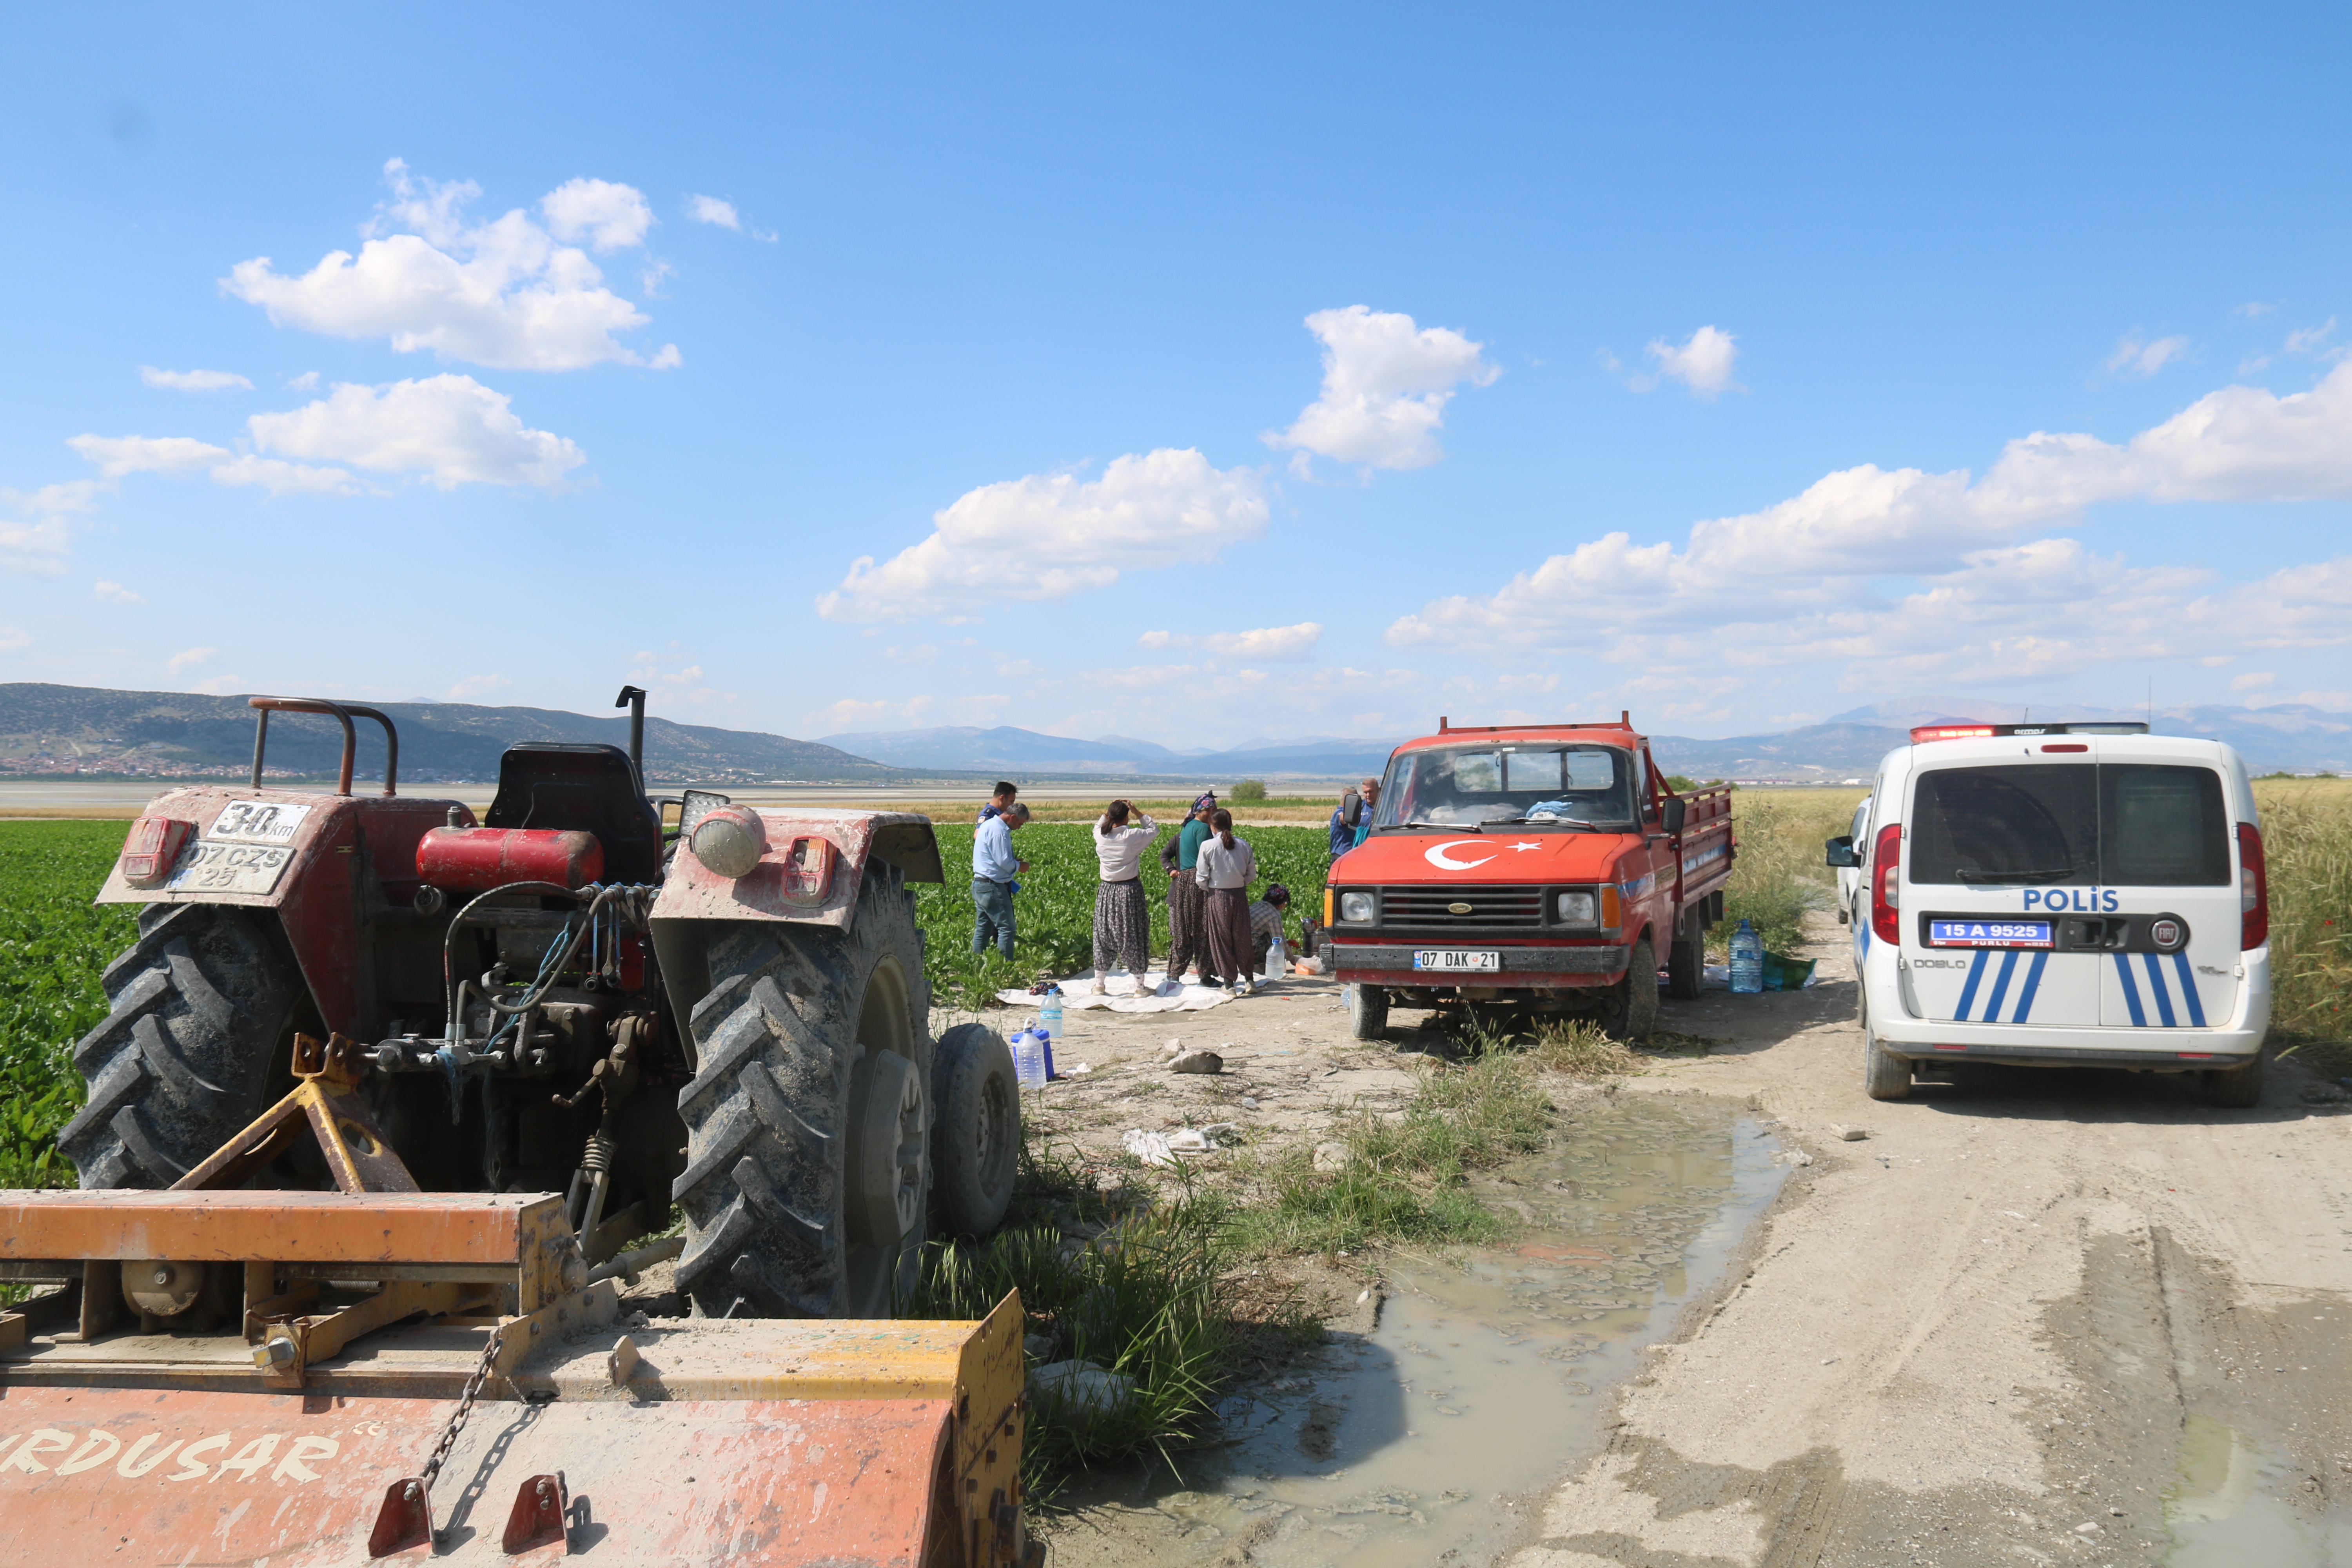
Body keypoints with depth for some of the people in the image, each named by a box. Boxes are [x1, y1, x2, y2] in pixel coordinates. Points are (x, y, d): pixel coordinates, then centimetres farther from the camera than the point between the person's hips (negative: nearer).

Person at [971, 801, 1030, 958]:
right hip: (993, 888, -10)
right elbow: (1004, 862, -20)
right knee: (1006, 928, -6)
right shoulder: (998, 831, -18)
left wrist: (1014, 861, 14)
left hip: (980, 885, 11)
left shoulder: (989, 824, 15)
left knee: (982, 928, 13)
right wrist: (1019, 866, -3)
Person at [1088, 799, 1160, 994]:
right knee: (1134, 937, 6)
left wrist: (1107, 815, 12)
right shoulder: (1133, 836, -14)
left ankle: (1098, 984, 17)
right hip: (1130, 891, -3)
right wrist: (1138, 813, 5)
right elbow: (1154, 829, 5)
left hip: (1107, 892, 3)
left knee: (1104, 935, 12)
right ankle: (1139, 985, 11)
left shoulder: (1101, 836, -4)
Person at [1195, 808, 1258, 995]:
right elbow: (1252, 873, 4)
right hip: (1240, 896, 3)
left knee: (1222, 940, 7)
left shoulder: (1207, 846, -10)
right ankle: (1248, 979, 16)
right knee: (1242, 938, 13)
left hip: (1218, 897, -3)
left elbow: (1202, 877, -7)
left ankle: (1229, 983, 9)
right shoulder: (1244, 845, -1)